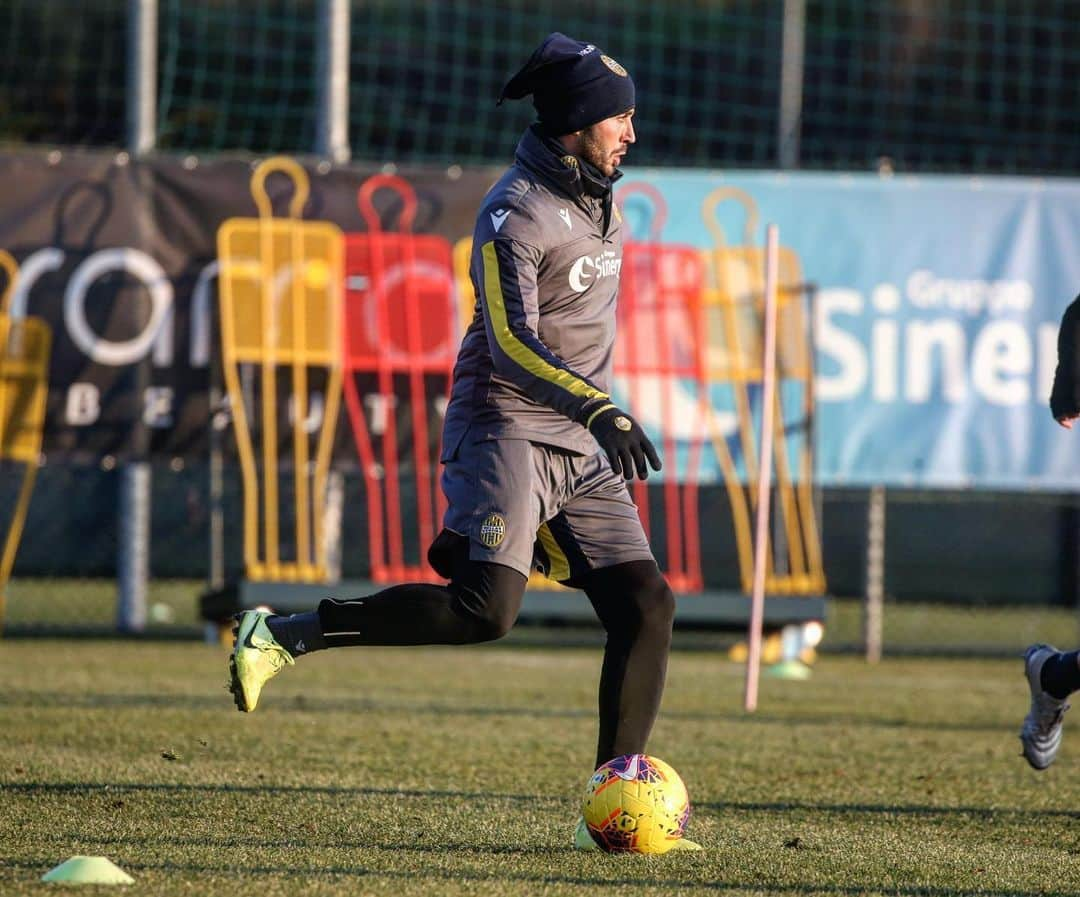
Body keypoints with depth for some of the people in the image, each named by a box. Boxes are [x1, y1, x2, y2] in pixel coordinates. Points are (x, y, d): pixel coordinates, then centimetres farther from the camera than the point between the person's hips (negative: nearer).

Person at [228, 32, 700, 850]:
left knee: (647, 605, -4)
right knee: (487, 607, -24)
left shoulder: (601, 201, 14)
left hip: (582, 452, 8)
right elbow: (512, 342, -23)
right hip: (507, 434, -8)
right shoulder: (516, 213, -13)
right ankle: (283, 634, -14)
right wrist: (598, 408, -34)